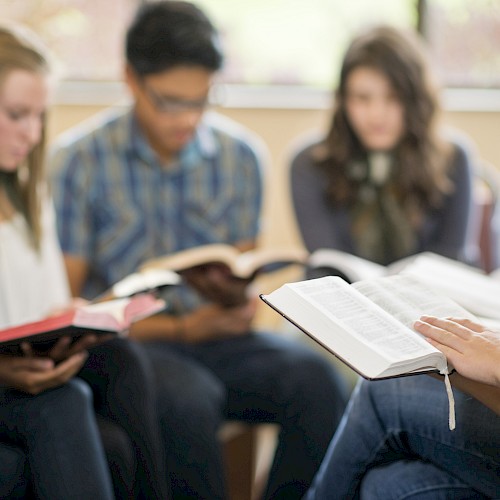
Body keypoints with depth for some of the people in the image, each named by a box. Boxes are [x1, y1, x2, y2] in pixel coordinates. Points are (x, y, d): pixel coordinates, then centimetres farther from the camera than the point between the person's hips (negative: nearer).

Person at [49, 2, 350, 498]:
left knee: (314, 375, -26)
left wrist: (238, 303, -12)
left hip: (212, 336, 3)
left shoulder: (240, 155, 6)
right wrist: (178, 329, -16)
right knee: (188, 397, -36)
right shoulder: (76, 161, -5)